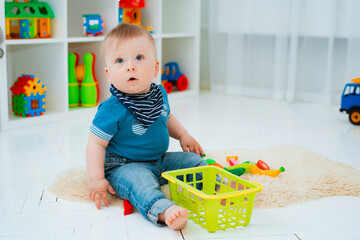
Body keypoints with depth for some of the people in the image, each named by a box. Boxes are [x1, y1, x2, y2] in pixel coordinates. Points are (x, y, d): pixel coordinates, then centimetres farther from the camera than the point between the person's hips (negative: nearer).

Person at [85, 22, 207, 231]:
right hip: (125, 166, -8)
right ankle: (164, 211, -59)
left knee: (193, 159, 2)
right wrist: (97, 179, -22)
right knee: (139, 181, -36)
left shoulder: (160, 94, -1)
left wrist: (183, 135, 12)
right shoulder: (113, 110, -24)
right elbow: (96, 144, -19)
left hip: (161, 159, 8)